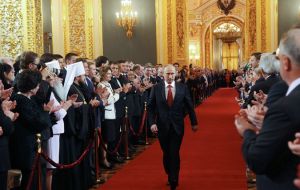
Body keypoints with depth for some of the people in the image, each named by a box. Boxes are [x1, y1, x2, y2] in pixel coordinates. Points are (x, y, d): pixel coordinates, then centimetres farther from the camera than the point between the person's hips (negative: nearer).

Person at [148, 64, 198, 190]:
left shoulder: (183, 88, -1)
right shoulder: (156, 88, -2)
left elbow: (189, 106, 4)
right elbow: (151, 107, 0)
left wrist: (194, 123, 7)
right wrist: (152, 123, -11)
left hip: (177, 126, -1)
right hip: (162, 126, 1)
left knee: (174, 154, -4)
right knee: (166, 154, 13)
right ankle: (170, 176, 32)